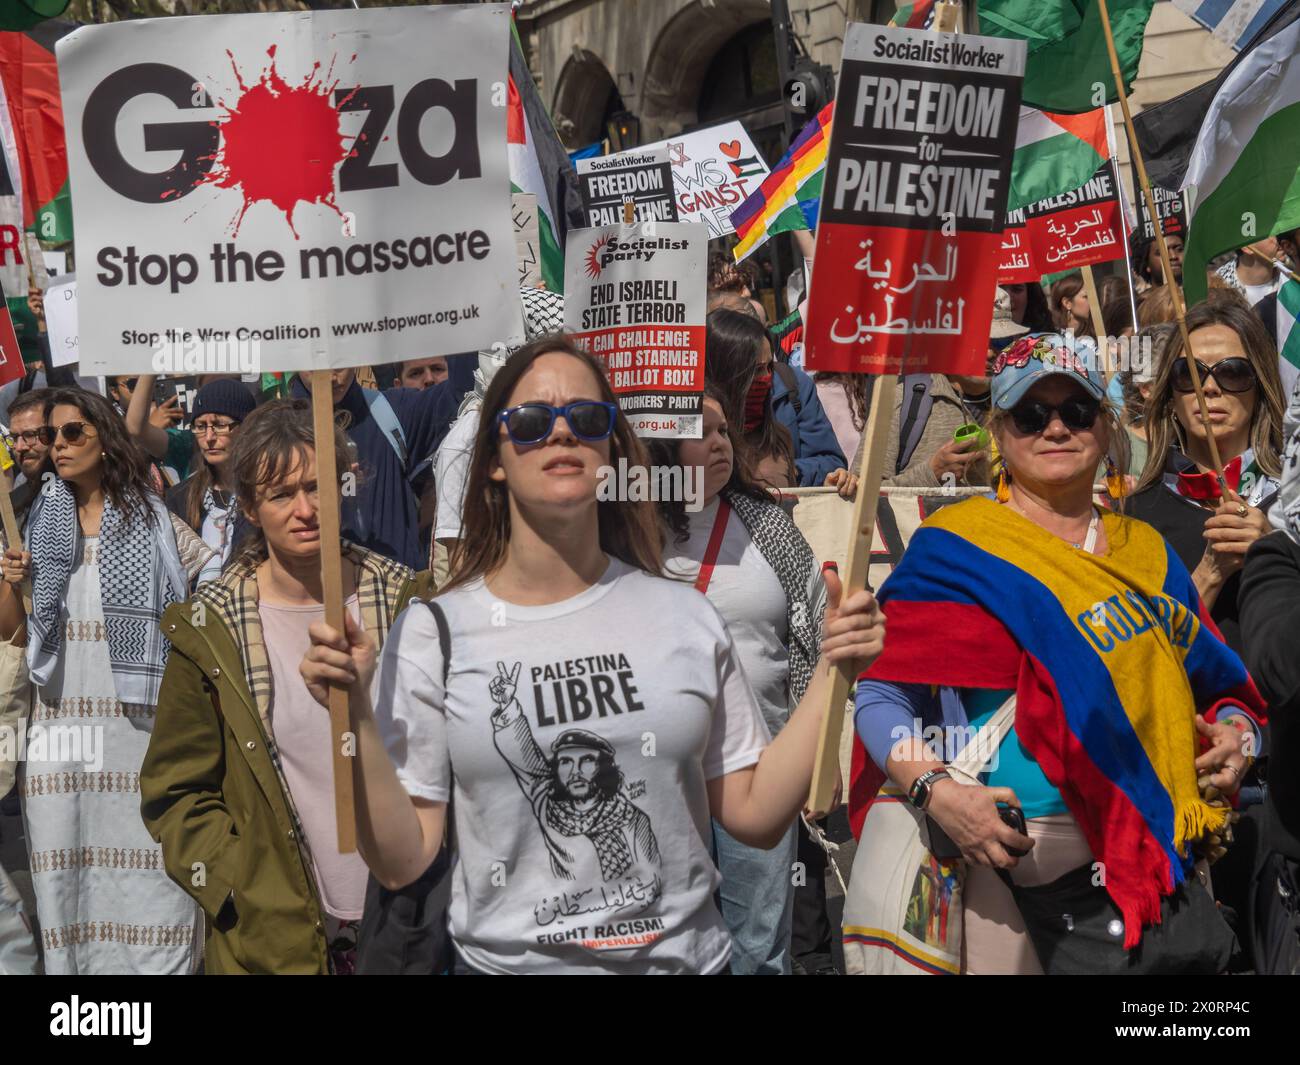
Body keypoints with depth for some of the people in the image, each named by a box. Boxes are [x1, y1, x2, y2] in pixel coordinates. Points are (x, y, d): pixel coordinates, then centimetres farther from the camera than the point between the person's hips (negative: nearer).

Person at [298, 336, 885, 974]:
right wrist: (357, 715, -20)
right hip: (506, 960, -1)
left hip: (685, 956, 2)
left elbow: (754, 817, -3)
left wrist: (831, 675, -10)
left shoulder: (685, 616, -5)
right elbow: (401, 862, -9)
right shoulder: (432, 633, -9)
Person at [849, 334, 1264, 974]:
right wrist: (936, 790, -24)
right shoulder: (957, 549, -6)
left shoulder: (1145, 551, 12)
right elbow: (879, 693, -10)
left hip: (1165, 855, 6)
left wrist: (1233, 729, 0)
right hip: (1025, 850, -5)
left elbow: (1218, 681, 21)